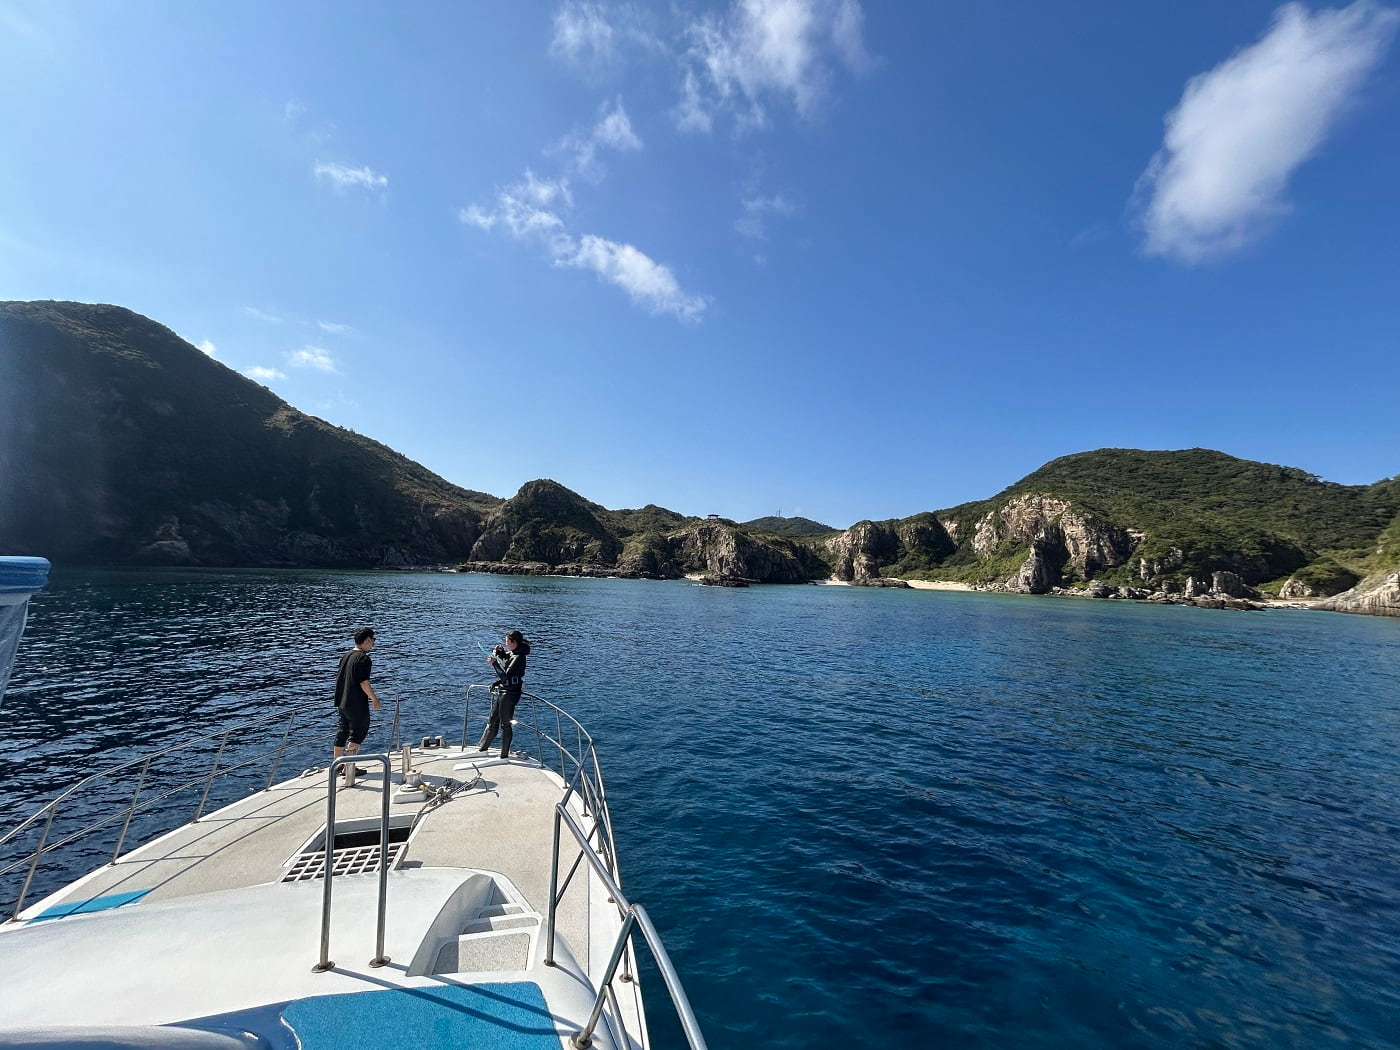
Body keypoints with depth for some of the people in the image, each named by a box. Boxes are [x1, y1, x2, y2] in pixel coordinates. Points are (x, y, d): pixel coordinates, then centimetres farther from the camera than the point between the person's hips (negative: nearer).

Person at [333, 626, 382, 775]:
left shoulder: (346, 656, 10)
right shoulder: (363, 658, -17)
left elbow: (339, 677, 17)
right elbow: (364, 682, -21)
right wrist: (374, 699, -11)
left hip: (342, 702, 9)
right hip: (357, 704, -9)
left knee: (342, 731, 17)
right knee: (358, 733, 1)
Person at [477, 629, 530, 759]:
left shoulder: (518, 657, -21)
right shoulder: (512, 653, 6)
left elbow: (505, 676, -23)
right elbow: (504, 658, 30)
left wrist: (494, 663, -15)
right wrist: (500, 652, 9)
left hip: (509, 694, -9)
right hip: (500, 692, 9)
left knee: (505, 725, 1)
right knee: (492, 723, 20)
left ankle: (504, 755, 12)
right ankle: (482, 749, 34)